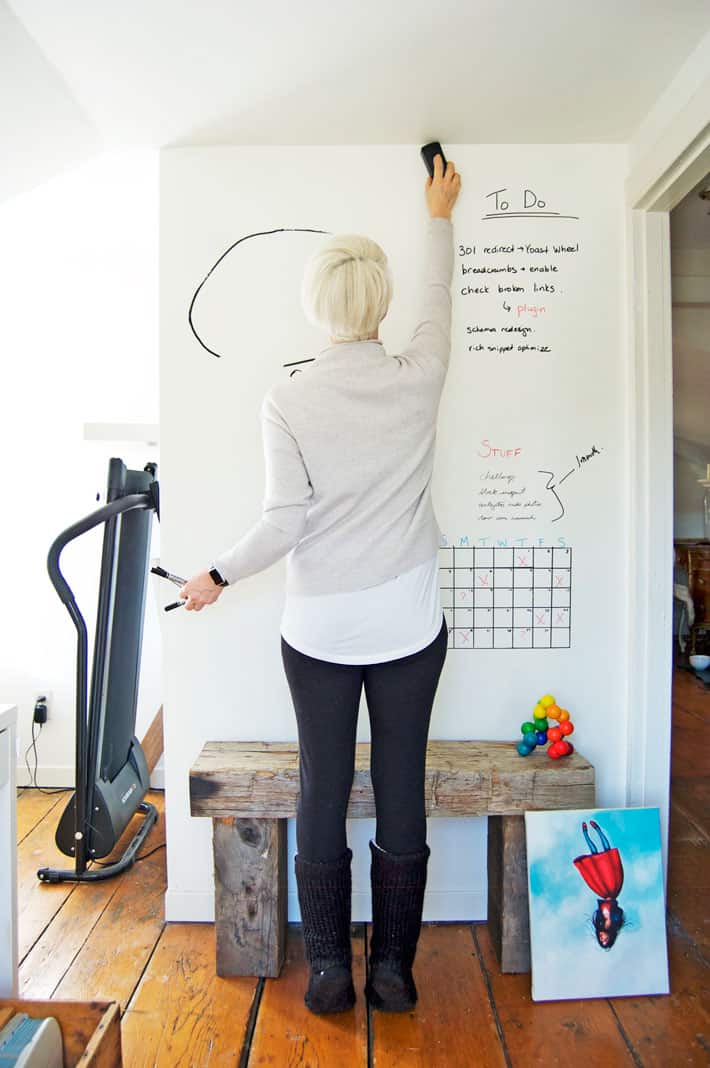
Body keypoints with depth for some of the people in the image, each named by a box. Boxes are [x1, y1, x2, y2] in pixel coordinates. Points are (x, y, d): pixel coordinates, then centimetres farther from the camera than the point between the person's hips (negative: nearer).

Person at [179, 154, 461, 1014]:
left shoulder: (288, 401, -8)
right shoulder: (418, 378, -2)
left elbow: (284, 523, -12)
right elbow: (438, 300, 18)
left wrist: (218, 576, 6)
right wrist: (439, 217, 35)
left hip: (320, 630, -1)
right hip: (409, 626, 2)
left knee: (321, 797, 13)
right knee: (401, 795, 11)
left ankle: (328, 969, 27)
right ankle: (392, 970, 28)